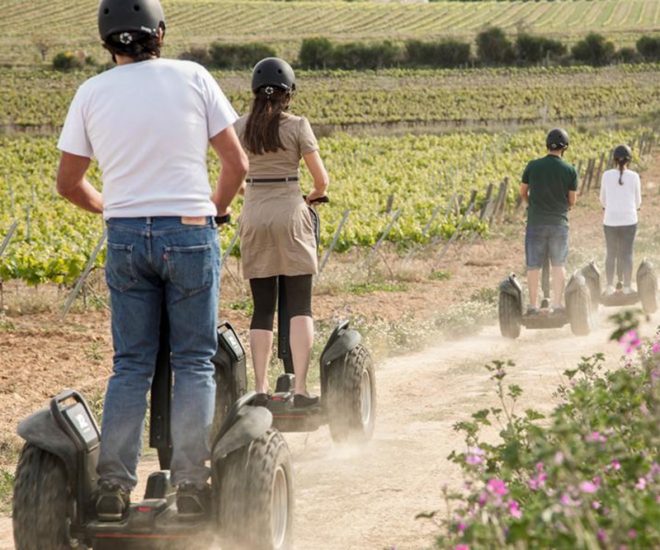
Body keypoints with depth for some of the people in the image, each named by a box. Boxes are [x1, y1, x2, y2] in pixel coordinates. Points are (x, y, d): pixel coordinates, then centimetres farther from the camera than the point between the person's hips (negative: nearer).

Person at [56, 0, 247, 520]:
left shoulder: (92, 93, 3)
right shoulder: (192, 78, -2)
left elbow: (68, 183, 8)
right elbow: (237, 164, -1)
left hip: (125, 236, 2)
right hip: (189, 233, -2)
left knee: (130, 365, 9)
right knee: (194, 363, 4)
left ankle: (114, 485, 2)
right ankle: (192, 485, 0)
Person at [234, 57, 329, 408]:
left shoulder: (240, 128, 3)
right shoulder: (297, 126, -5)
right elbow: (321, 179, -4)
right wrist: (315, 195, 18)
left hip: (254, 215, 3)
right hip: (290, 212, -3)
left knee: (262, 308, 8)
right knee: (300, 307, 0)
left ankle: (261, 389, 1)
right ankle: (300, 389, -8)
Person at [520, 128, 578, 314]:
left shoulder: (533, 166, -5)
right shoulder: (570, 170, -7)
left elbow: (523, 193, 6)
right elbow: (572, 201, 0)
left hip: (536, 222, 0)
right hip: (559, 222, 0)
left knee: (533, 265, 7)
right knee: (558, 264, 12)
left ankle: (533, 305, 10)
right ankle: (557, 304, 12)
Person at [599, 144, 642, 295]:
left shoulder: (607, 175, -2)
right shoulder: (634, 176, -5)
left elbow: (603, 199, 8)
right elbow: (638, 201, 4)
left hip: (610, 220, 1)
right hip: (629, 220, -1)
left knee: (611, 254, 10)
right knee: (627, 253, 6)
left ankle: (610, 286, 10)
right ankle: (626, 287, 6)